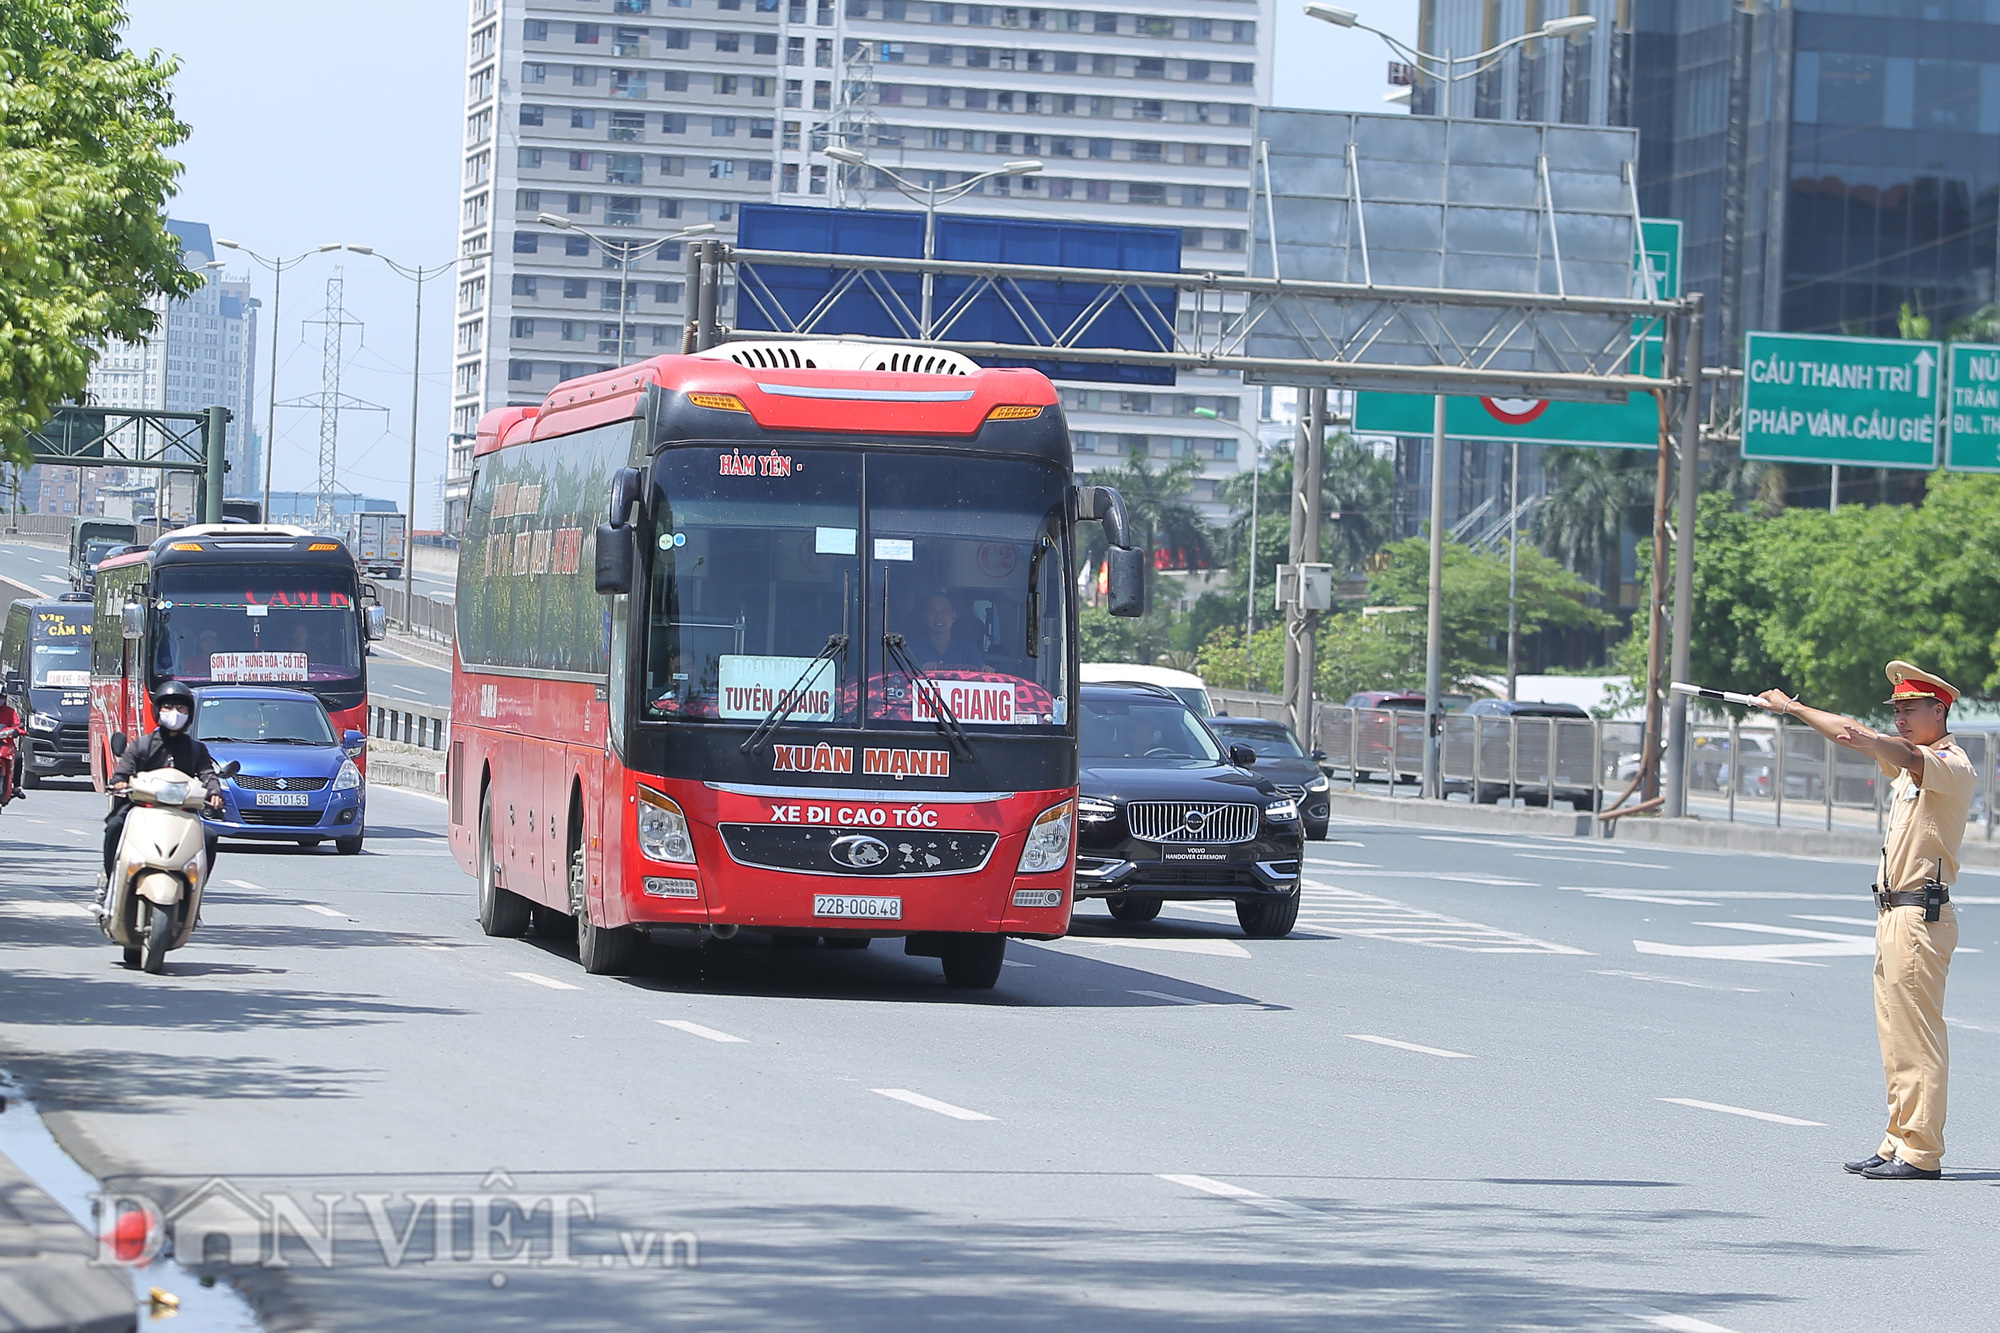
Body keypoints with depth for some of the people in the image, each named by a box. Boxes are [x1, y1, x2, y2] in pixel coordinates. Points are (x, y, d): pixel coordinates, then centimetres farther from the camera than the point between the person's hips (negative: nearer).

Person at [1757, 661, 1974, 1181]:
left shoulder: (1952, 766, -12)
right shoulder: (1911, 762, 19)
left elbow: (1908, 756, -29)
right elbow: (1853, 732, 30)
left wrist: (1871, 743, -39)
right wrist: (1792, 708, 27)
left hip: (1921, 917, -10)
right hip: (1894, 914, 10)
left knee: (1917, 1038, -11)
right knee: (1896, 1040, 9)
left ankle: (1921, 1153, -11)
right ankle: (1898, 1146, 11)